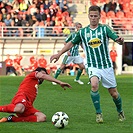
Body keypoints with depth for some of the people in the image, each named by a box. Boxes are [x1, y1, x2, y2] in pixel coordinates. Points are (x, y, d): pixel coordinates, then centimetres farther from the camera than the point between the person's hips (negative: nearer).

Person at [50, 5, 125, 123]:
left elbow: (117, 39, -15)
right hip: (93, 66, 0)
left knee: (113, 92, 4)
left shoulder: (105, 29, -3)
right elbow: (72, 43, 16)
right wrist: (59, 54, 14)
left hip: (106, 65, 0)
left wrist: (120, 40, -39)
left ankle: (120, 112, 33)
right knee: (94, 85, -28)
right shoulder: (83, 32, 4)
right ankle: (99, 113, -15)